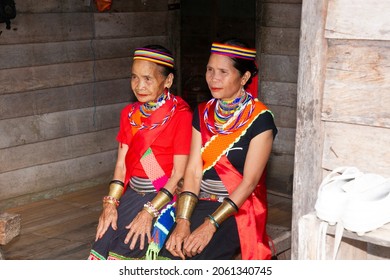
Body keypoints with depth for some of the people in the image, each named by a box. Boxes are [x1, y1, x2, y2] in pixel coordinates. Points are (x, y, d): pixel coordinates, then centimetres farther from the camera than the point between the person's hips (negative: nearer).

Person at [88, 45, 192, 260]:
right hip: (132, 193, 6)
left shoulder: (180, 115, -10)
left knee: (123, 251, -19)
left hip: (165, 197, -5)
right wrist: (111, 202, -6)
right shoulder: (130, 114, 10)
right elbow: (121, 164, 8)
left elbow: (179, 173, -13)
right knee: (101, 247, -12)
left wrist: (149, 212, -18)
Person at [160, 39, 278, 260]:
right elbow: (193, 171, -1)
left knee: (189, 255, -26)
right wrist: (182, 221, -16)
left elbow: (249, 182, -15)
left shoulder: (260, 119, -10)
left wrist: (210, 225, -22)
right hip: (201, 204, 5)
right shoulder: (203, 114, 7)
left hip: (239, 209, -5)